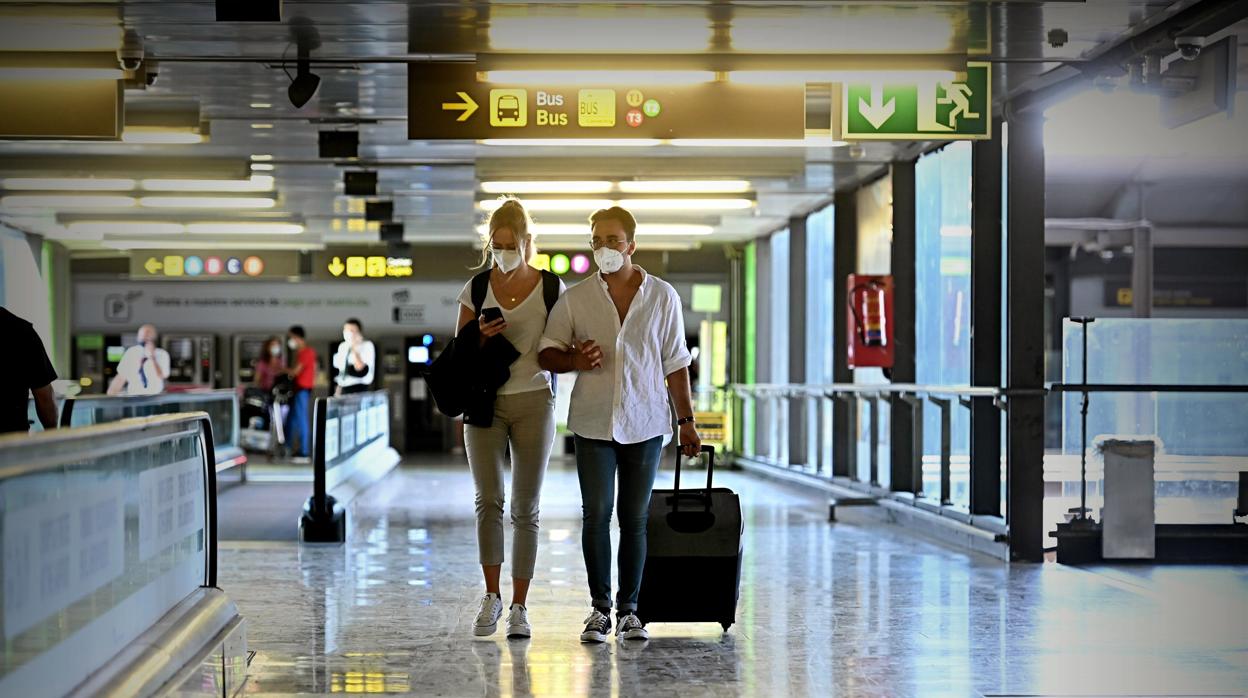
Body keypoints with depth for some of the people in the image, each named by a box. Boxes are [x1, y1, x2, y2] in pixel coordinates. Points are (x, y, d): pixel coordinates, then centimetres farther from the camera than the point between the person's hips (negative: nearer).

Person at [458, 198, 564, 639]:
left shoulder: (551, 288, -1)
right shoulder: (476, 288, 3)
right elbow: (459, 351, 8)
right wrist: (481, 337, -13)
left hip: (533, 403, -1)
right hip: (485, 404, 1)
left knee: (525, 507, 2)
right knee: (488, 499, -6)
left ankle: (519, 607, 7)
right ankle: (491, 598, 4)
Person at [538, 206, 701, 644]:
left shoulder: (663, 297, 4)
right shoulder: (574, 299, 3)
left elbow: (675, 364, 8)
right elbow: (546, 353, 7)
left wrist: (686, 420, 5)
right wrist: (573, 361, -14)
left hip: (645, 425, 0)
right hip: (593, 424, 0)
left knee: (635, 518, 4)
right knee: (596, 514, -3)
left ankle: (629, 610, 11)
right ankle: (600, 608, 6)